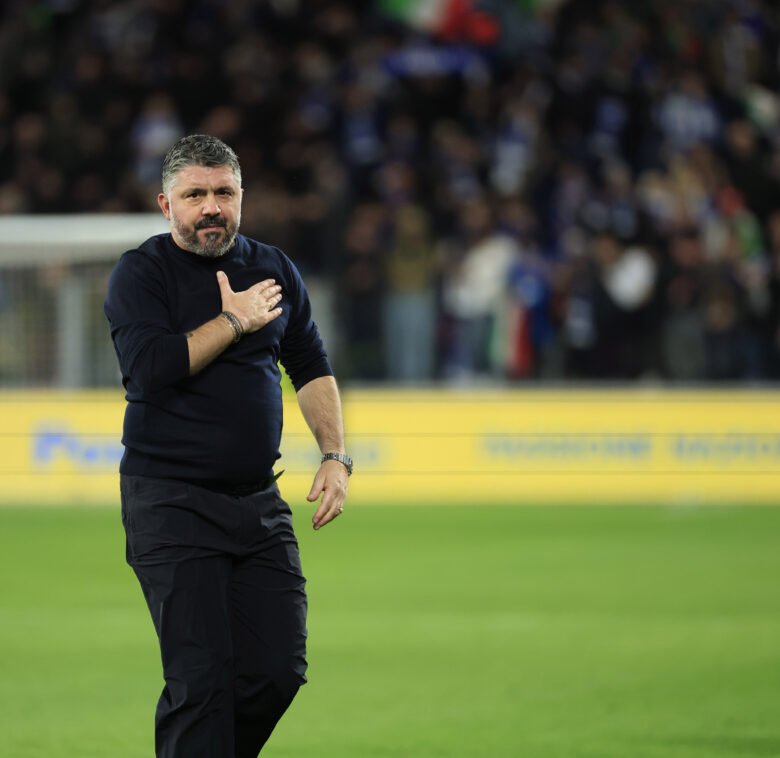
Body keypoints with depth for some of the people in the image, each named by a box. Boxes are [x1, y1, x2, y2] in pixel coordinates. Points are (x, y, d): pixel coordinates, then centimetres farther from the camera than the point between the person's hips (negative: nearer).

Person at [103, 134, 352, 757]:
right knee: (201, 680, -12)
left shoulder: (273, 269, 12)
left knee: (279, 670, 0)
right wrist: (234, 321, -10)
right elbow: (149, 368, -18)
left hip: (258, 499, 5)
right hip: (169, 503, -5)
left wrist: (335, 455, 7)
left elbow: (312, 370, 20)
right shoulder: (140, 273, -3)